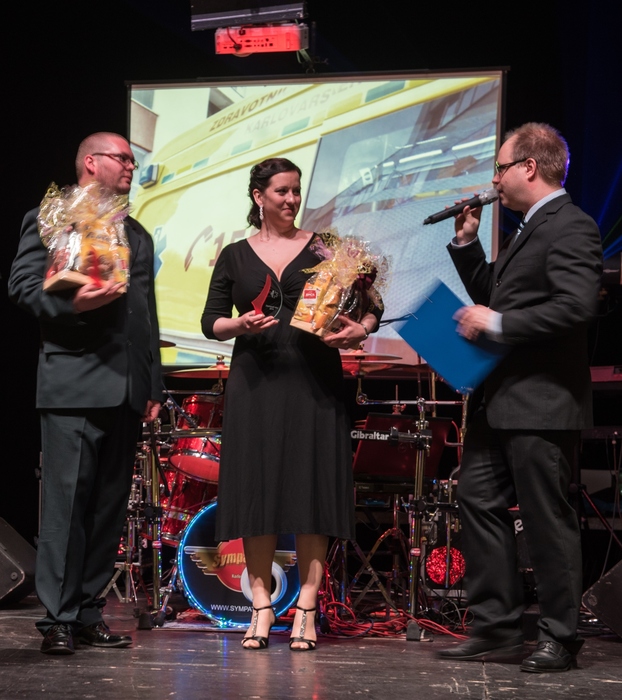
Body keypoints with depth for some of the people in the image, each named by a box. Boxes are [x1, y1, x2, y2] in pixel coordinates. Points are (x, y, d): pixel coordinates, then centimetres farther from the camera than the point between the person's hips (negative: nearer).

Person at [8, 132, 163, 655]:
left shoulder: (138, 235, 24)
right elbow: (23, 286, -5)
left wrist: (154, 386, 17)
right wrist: (72, 303, -23)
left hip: (127, 390, 7)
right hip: (74, 384, -6)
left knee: (110, 506, 6)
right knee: (67, 502, -8)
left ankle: (89, 613, 12)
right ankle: (58, 620, -4)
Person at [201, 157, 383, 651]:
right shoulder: (235, 256, 11)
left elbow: (372, 305, 5)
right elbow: (211, 321, 8)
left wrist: (360, 329, -16)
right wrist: (239, 325, -13)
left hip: (313, 382, -1)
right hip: (256, 382, 1)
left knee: (312, 489, -3)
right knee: (256, 489, 0)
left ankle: (306, 610, 1)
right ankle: (262, 608, 6)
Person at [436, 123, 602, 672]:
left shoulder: (571, 227, -12)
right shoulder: (528, 231, 19)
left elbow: (575, 307, -25)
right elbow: (492, 296, 24)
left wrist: (495, 323, -20)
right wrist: (467, 243, 13)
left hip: (542, 403, -10)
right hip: (501, 400, 10)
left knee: (547, 518, -2)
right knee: (478, 499, 10)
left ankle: (560, 637, 9)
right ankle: (497, 627, 17)